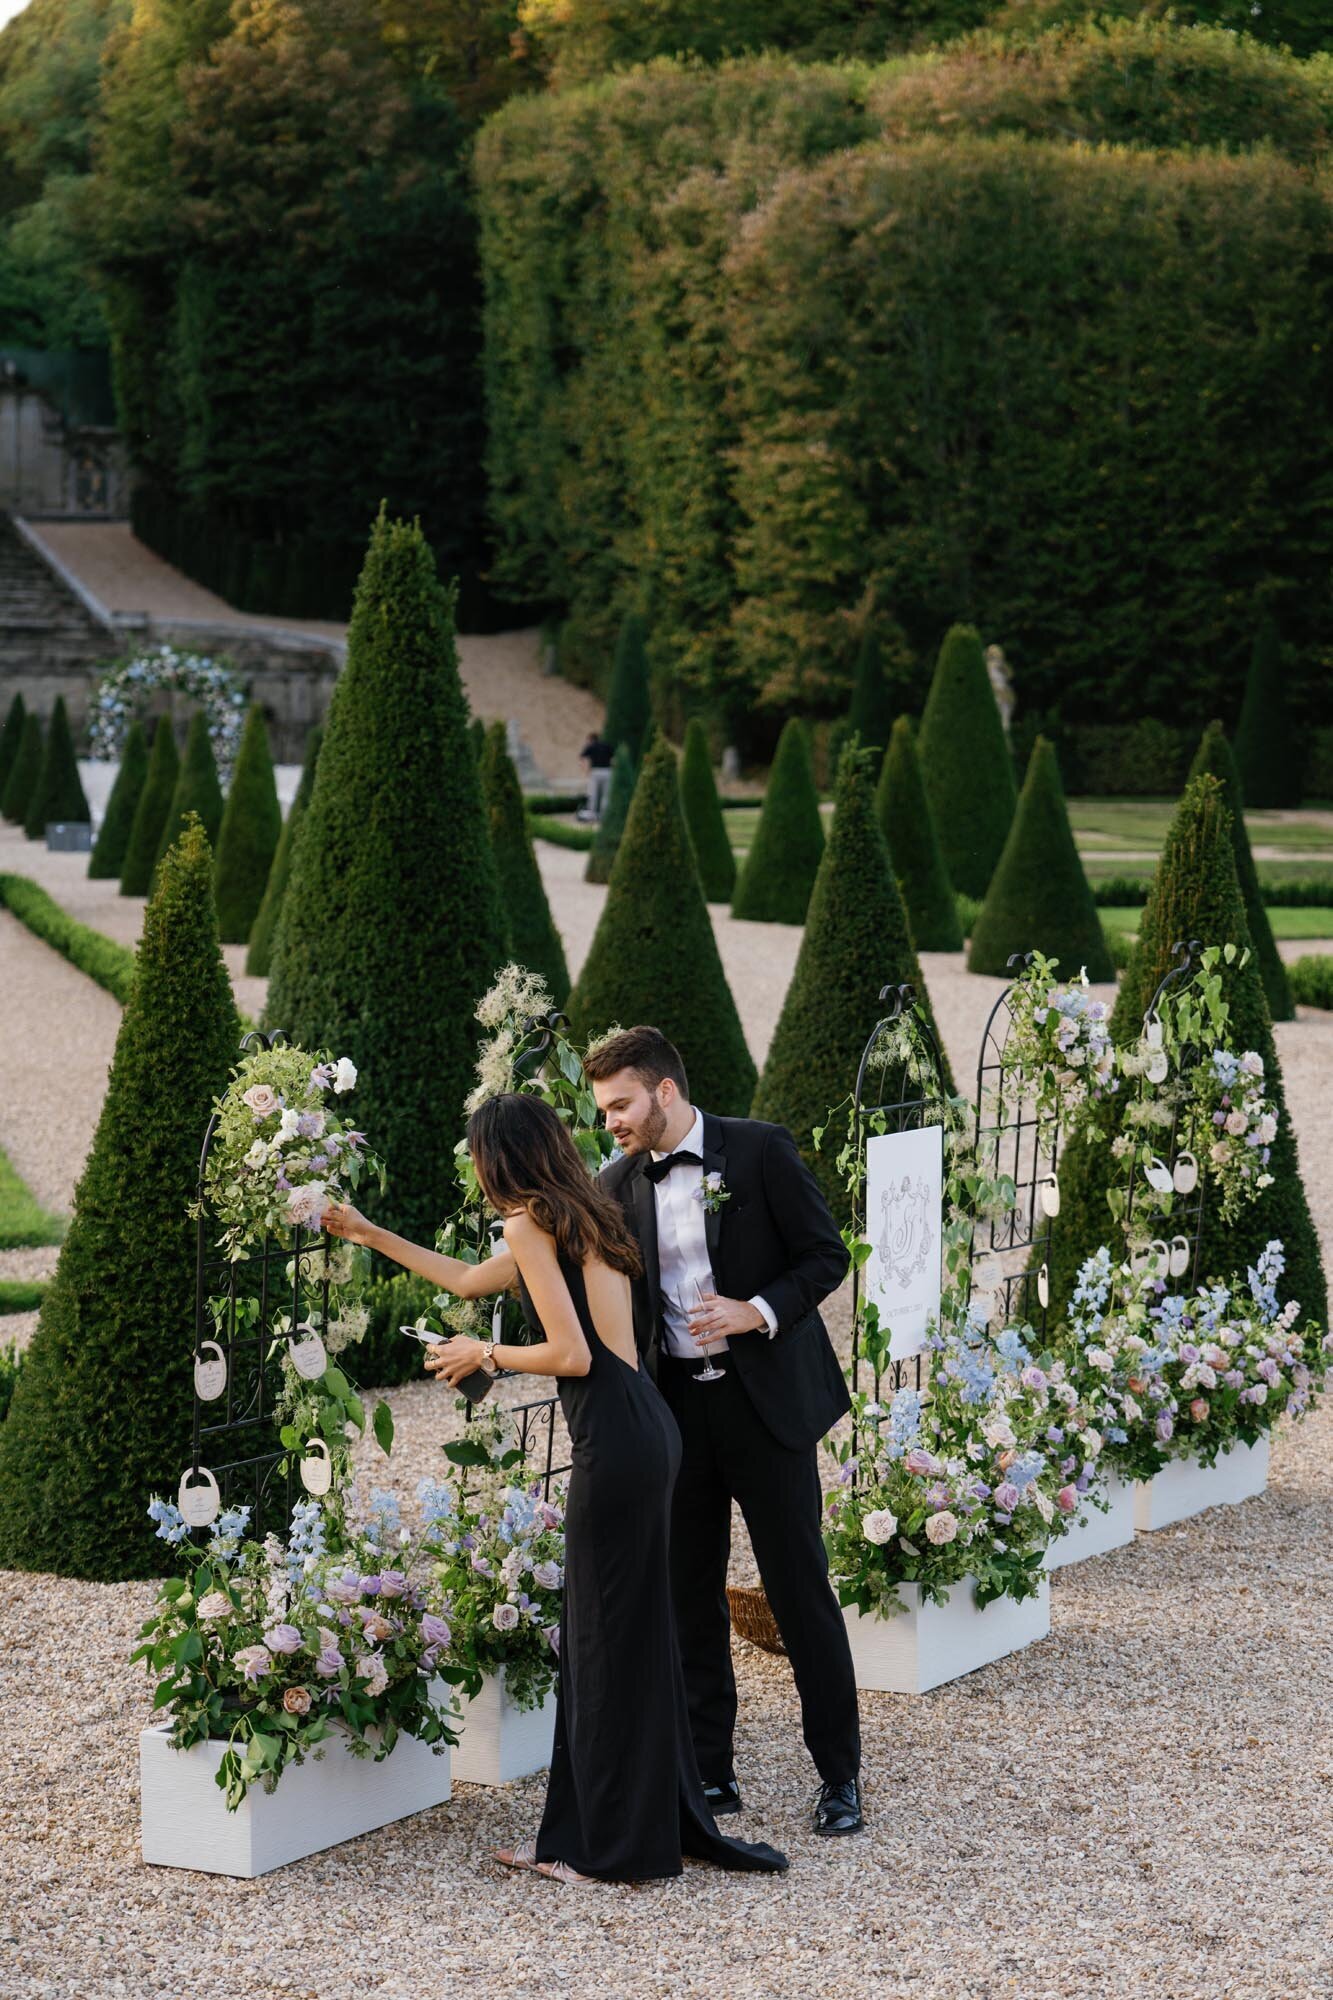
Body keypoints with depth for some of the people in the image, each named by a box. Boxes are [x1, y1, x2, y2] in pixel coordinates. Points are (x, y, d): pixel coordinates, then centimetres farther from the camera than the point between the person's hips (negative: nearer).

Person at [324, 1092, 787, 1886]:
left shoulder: (530, 1224, -9)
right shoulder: (577, 1218, 20)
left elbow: (572, 1353, -16)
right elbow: (469, 1279, 35)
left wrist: (484, 1354, 0)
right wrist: (373, 1236, 43)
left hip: (617, 1436, -9)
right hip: (645, 1428, 9)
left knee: (611, 1638, -2)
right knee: (629, 1633, 13)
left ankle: (618, 1846, 6)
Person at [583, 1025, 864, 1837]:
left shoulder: (761, 1151, -6)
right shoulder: (619, 1184, 7)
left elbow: (826, 1254, -5)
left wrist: (759, 1311, -20)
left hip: (764, 1401, -4)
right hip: (675, 1405, 5)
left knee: (801, 1590, 0)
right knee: (690, 1595, 7)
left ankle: (840, 1775, 9)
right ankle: (710, 1772, 17)